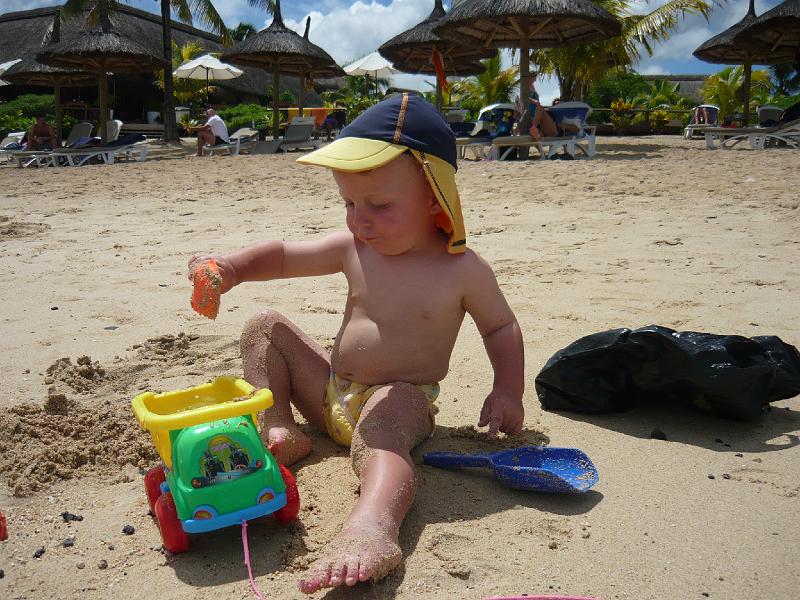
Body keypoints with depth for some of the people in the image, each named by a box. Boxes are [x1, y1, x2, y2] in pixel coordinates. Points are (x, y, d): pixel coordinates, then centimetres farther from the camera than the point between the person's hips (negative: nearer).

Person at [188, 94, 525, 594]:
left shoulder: (464, 271, -10)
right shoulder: (354, 248, 1)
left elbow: (502, 328, 3)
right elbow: (284, 256, 8)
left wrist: (508, 390, -11)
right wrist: (233, 267, -11)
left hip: (400, 400, -6)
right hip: (331, 393, 7)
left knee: (378, 431, -41)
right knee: (266, 328, 4)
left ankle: (373, 527, -69)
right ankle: (279, 428, -9)